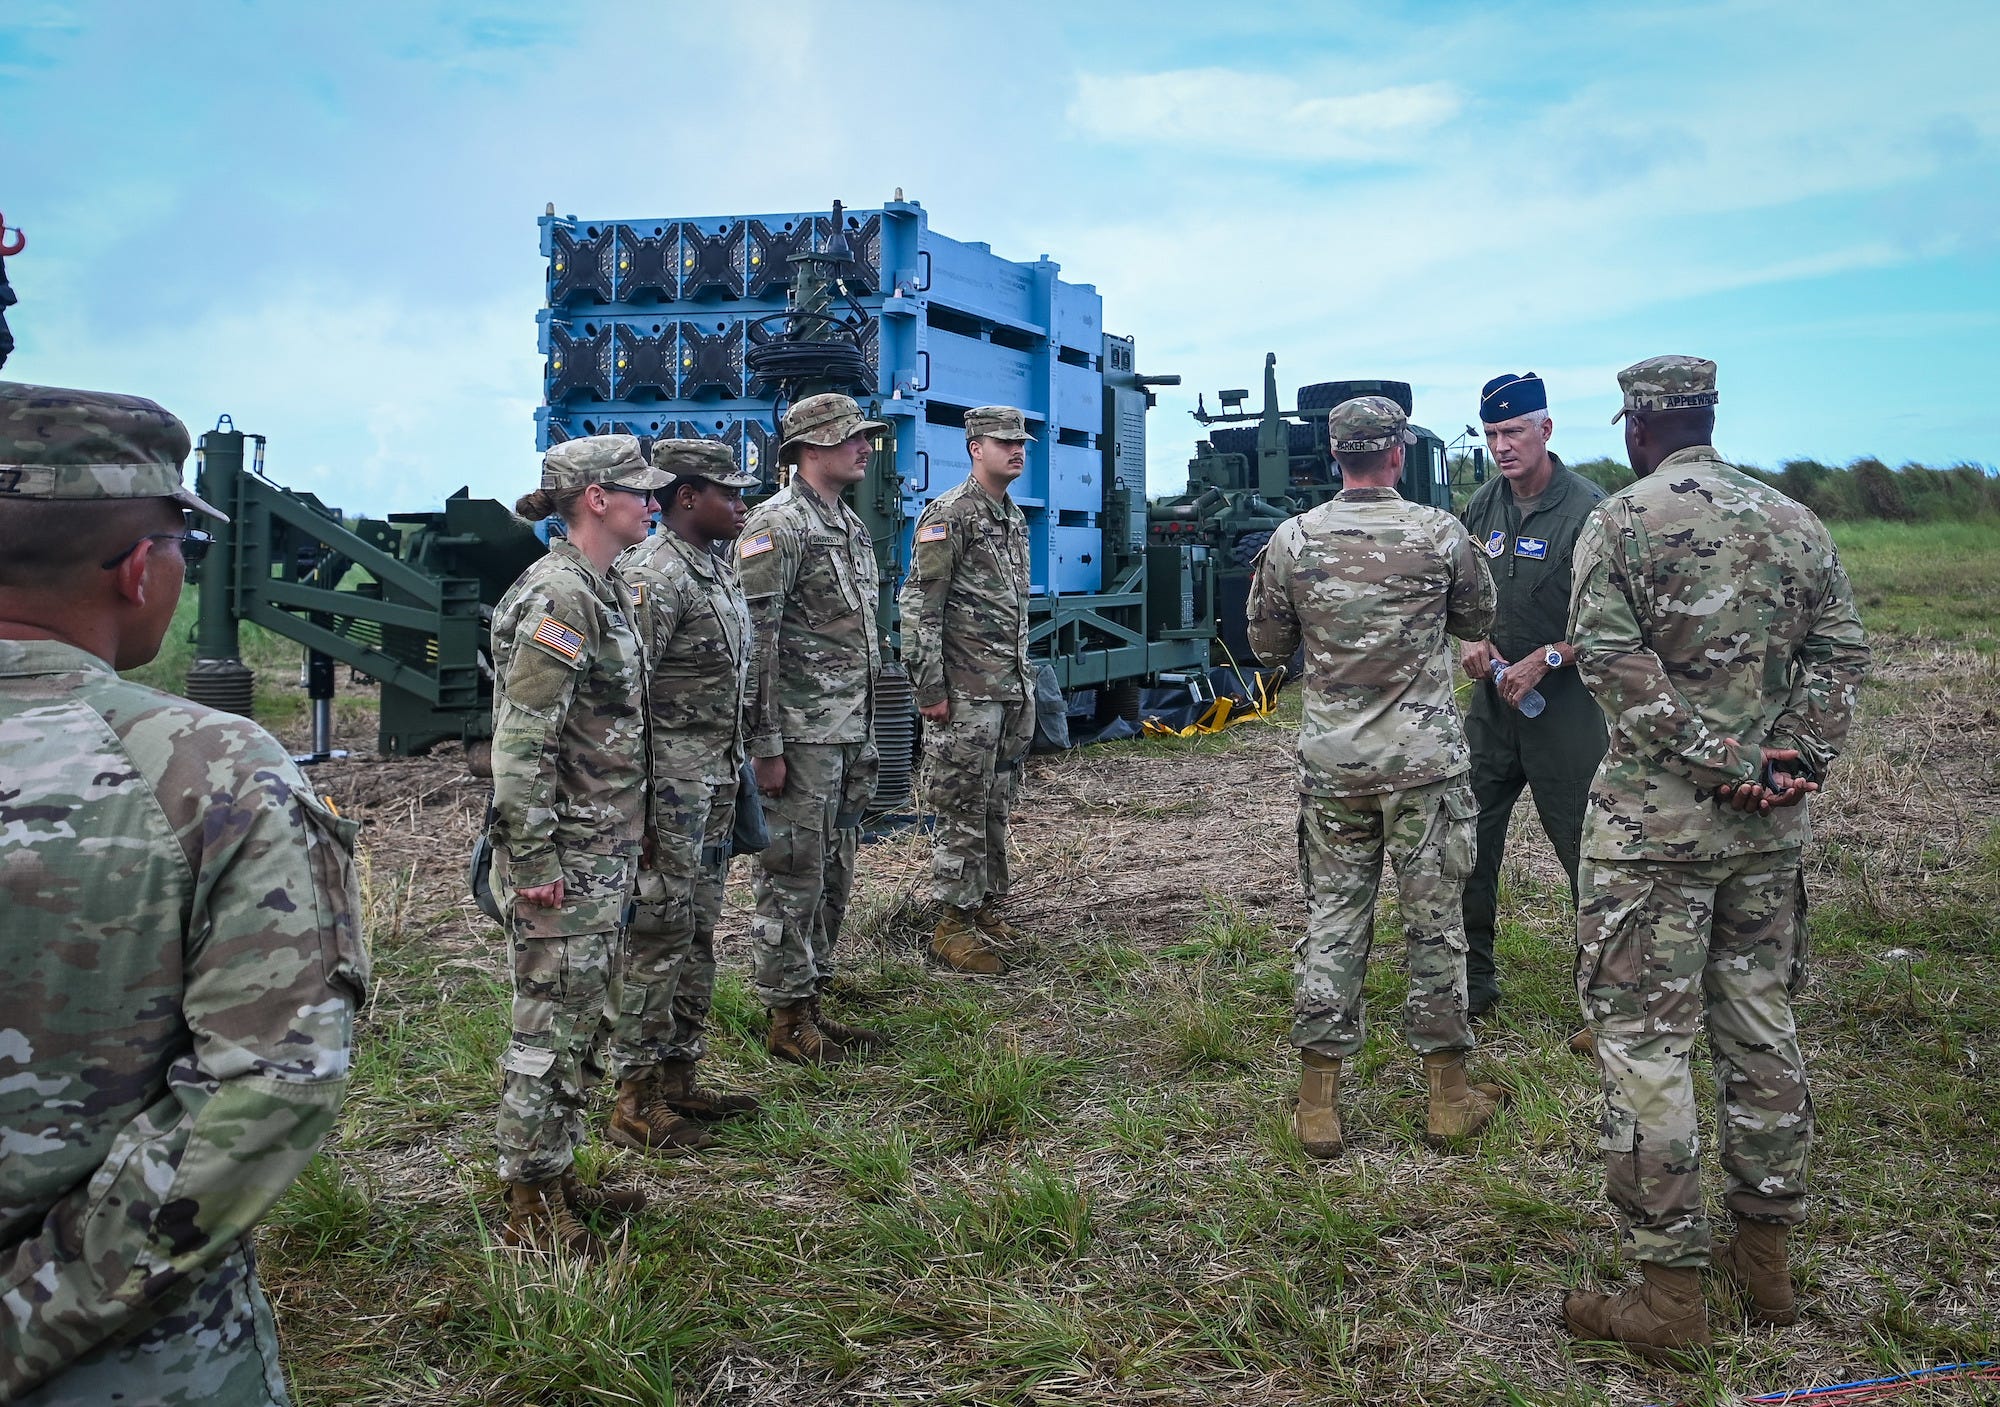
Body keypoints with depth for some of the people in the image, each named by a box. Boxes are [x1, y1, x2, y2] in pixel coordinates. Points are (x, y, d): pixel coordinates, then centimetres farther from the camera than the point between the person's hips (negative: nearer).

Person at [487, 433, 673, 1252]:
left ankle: (559, 1176, 29)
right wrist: (533, 861, -22)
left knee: (586, 1019, 17)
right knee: (552, 1024, 0)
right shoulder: (559, 596, -18)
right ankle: (530, 1207, 12)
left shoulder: (604, 589, 12)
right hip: (564, 858, -10)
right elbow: (521, 741, -22)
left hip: (606, 852, 10)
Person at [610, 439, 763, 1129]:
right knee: (659, 932, -3)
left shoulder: (717, 566, 12)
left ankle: (678, 1075, 24)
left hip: (716, 774, 9)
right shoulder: (653, 576, -17)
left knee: (698, 933, 14)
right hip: (670, 778, -9)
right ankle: (636, 1090, 8)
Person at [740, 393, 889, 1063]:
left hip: (850, 735, 9)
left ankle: (811, 1001, 26)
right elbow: (754, 642, -17)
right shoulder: (776, 524, -13)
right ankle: (789, 1021, 8)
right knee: (792, 876, -1)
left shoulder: (851, 525, 16)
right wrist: (765, 745, -19)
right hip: (800, 736, -9)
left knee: (833, 876, 15)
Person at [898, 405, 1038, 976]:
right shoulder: (948, 514, -11)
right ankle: (954, 924, 4)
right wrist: (930, 689, -18)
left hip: (1014, 691, 8)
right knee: (963, 807, -3)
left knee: (997, 807, 14)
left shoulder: (1015, 517, 16)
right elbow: (920, 607, -15)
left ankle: (987, 907, 24)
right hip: (966, 692, -8)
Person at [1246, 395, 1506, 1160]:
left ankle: (1317, 1103, 11)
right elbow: (1477, 620, 9)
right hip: (1424, 758, -1)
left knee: (1331, 919, 8)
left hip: (1330, 759, 2)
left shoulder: (1292, 539, -3)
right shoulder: (1440, 533, -6)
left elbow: (1267, 643, 6)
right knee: (1434, 920, 9)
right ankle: (1449, 1095, 20)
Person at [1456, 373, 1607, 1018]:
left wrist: (1545, 659, -20)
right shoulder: (1483, 506, 7)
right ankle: (1472, 983, 22)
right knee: (1466, 845, 9)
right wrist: (1472, 640, -2)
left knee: (1586, 852, 0)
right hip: (1492, 699, 6)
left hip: (1564, 704, -6)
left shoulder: (1587, 509, -12)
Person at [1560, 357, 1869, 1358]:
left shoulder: (1622, 522, -8)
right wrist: (1793, 759, -4)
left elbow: (1612, 659, -19)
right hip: (1770, 829, 6)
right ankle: (1765, 1257, 27)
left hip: (1654, 824, -6)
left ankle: (1669, 1294, 3)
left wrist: (1722, 761, -16)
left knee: (1645, 1045, -1)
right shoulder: (1794, 523, 9)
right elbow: (1840, 650, 4)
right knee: (1761, 1029, 16)